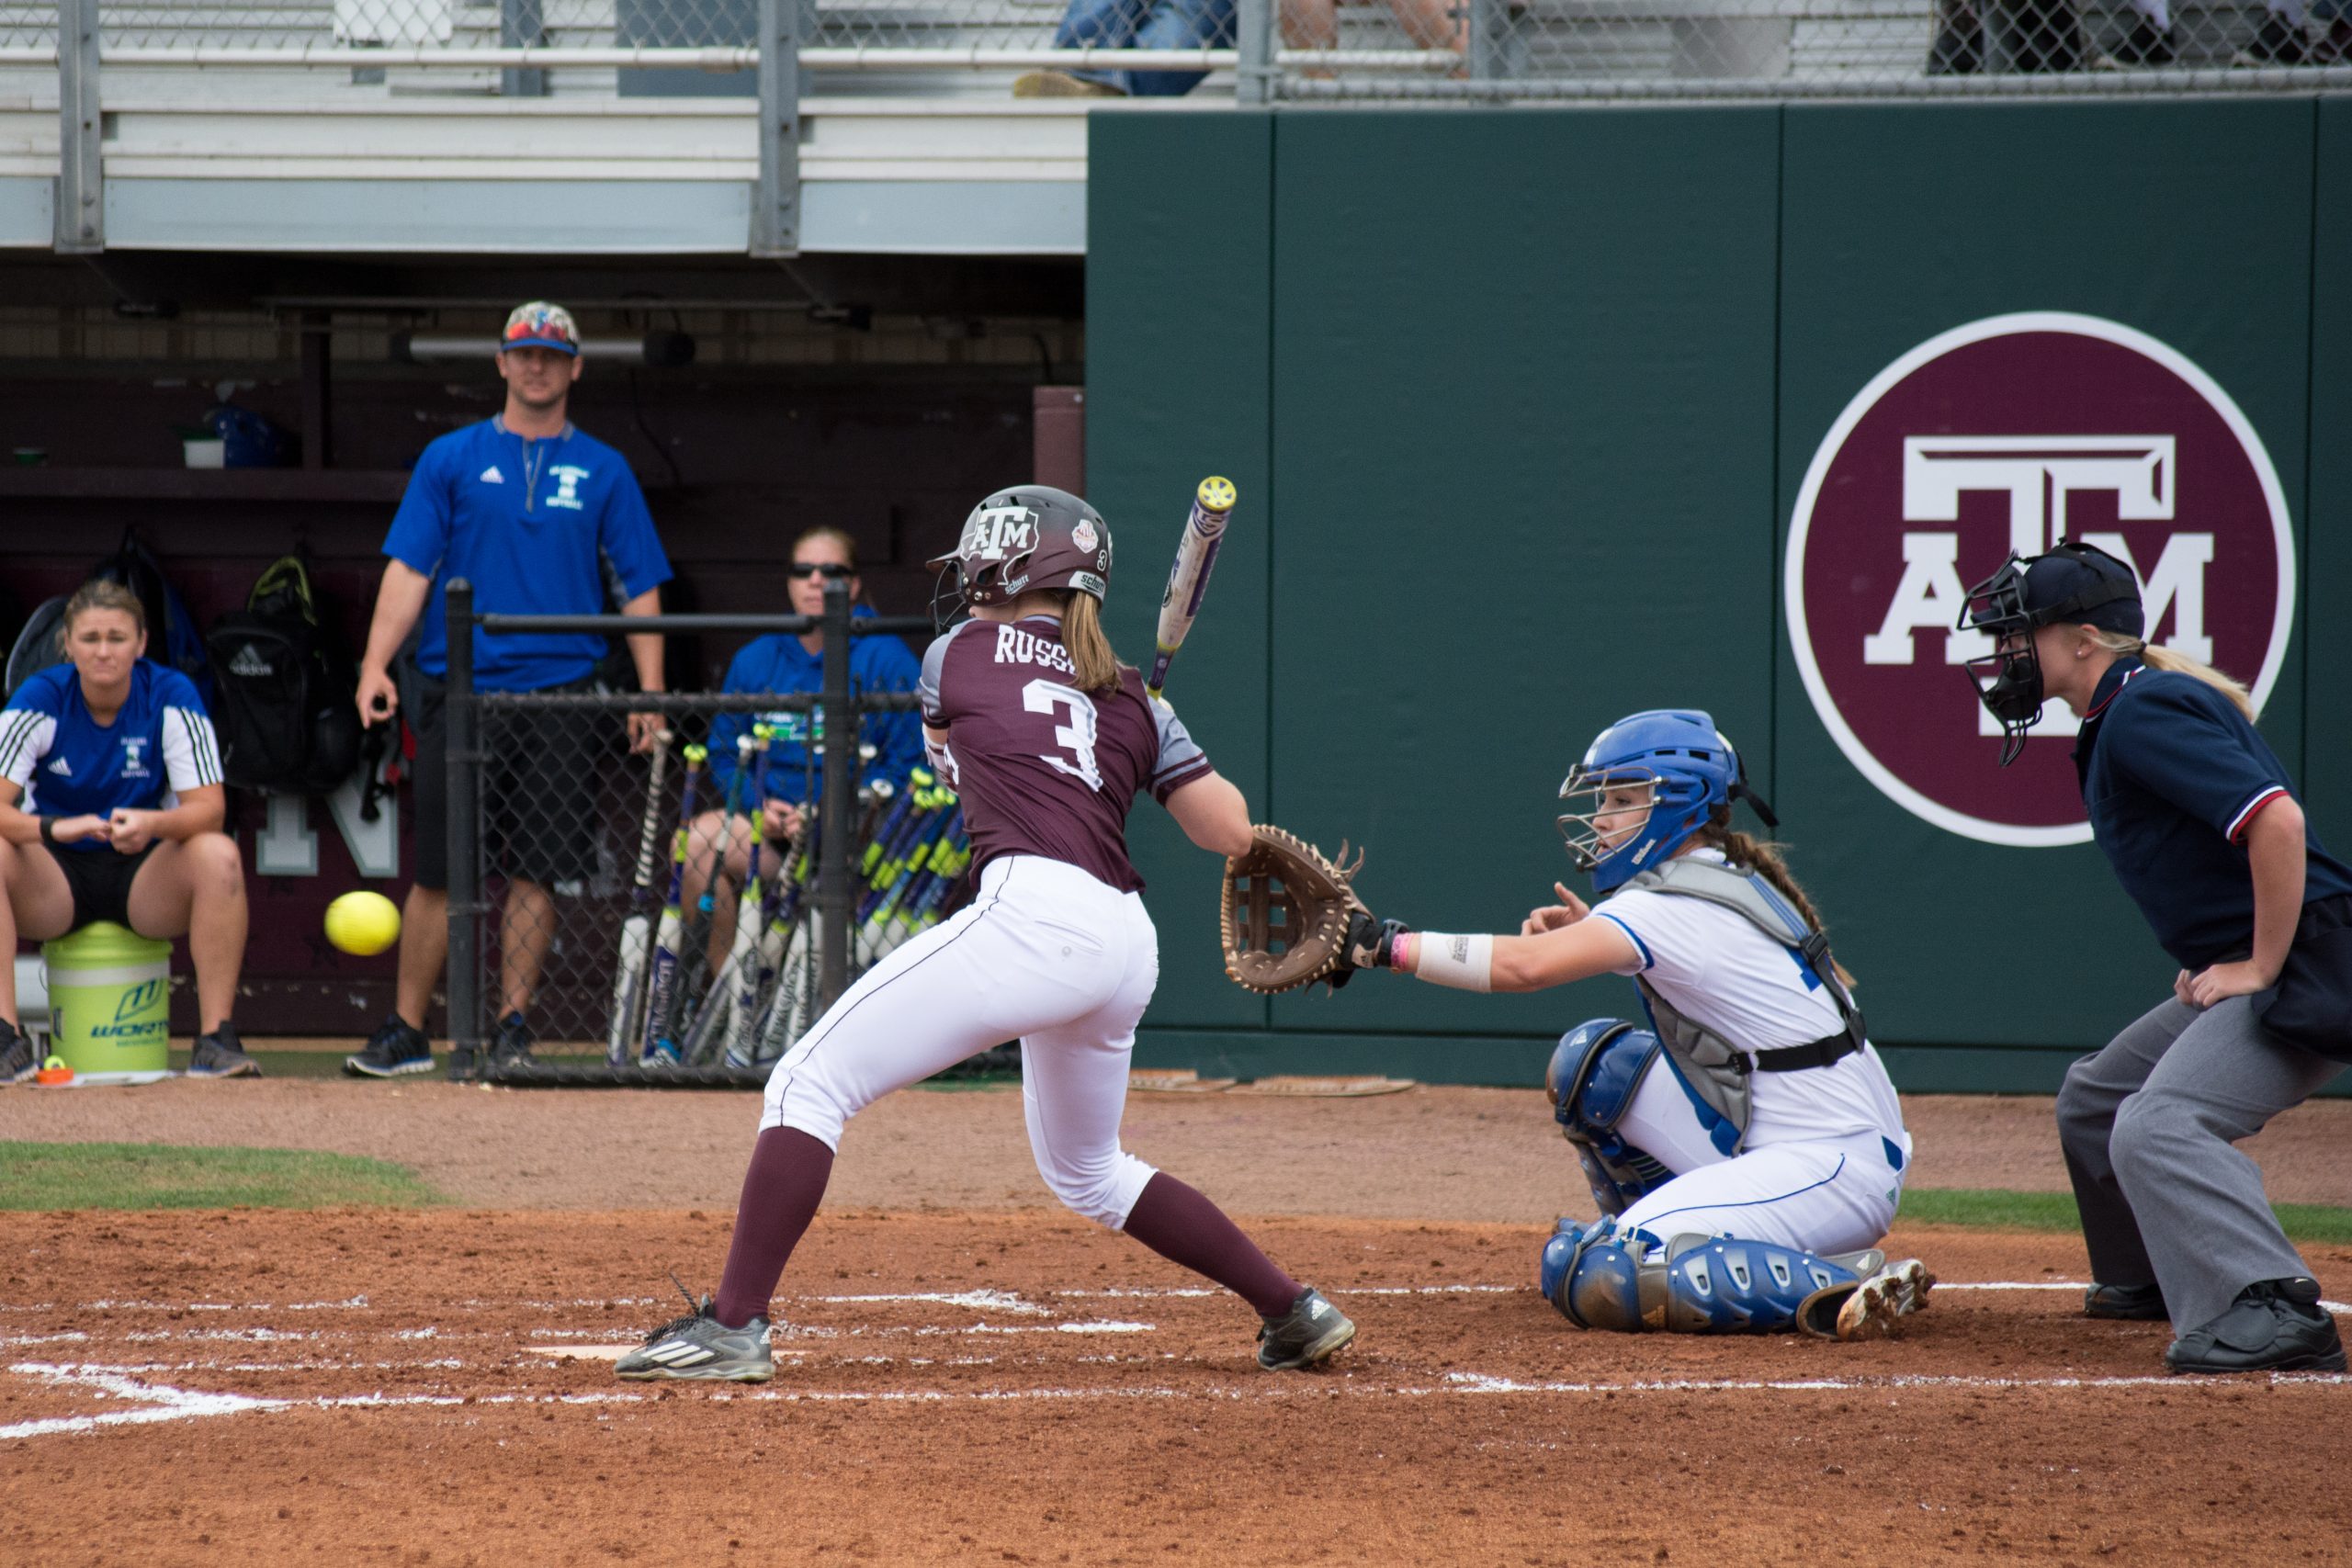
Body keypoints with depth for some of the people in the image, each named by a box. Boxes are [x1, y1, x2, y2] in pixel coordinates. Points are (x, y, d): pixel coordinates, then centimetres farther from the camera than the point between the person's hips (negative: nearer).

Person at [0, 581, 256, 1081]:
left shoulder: (172, 696, -9)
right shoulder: (40, 699, -10)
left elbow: (209, 808, -16)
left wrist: (151, 823, -38)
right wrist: (53, 828, -40)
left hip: (145, 875, 0)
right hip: (57, 880, 0)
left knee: (218, 856, -30)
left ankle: (216, 1038, -28)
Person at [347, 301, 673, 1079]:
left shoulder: (603, 472, 10)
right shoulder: (452, 459, 8)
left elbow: (640, 588, 8)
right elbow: (409, 569, 2)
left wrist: (650, 692, -2)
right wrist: (376, 664, -10)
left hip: (558, 693, 1)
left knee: (536, 869, -1)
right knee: (439, 872, 0)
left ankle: (511, 1028, 7)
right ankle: (405, 1031, 6)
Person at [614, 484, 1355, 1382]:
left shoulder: (958, 653, 12)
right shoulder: (1133, 700, 20)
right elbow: (1232, 833, 16)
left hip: (1032, 912, -7)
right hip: (1128, 945, 7)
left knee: (810, 1085, -5)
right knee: (1088, 1174, 28)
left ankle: (733, 1326, -18)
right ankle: (1297, 1314, 27)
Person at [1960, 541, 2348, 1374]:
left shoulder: (2145, 714, -16)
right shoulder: (2120, 717, 17)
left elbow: (2276, 819, -27)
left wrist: (2262, 966, -22)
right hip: (2238, 971, 11)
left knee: (2156, 1130, -29)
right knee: (2094, 1101, 25)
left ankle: (2275, 1308, -39)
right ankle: (2151, 1278, 39)